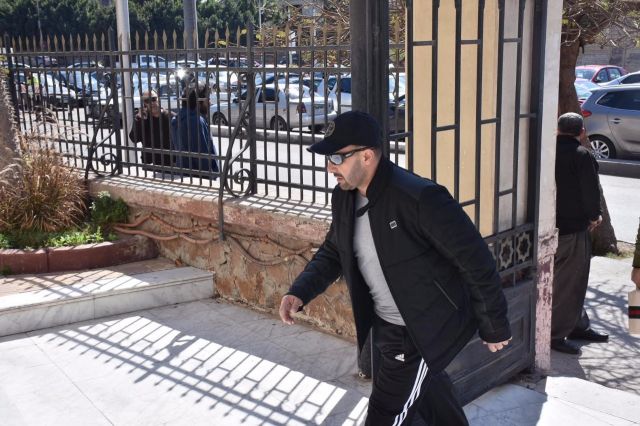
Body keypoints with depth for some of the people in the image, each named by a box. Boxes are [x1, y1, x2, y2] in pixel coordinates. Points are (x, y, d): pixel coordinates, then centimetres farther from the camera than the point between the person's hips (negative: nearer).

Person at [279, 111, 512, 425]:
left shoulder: (419, 198, -29)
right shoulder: (344, 198, -4)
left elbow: (475, 261, -21)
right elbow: (332, 253, 10)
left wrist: (494, 326, -12)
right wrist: (299, 292, -8)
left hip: (426, 329, -8)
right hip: (384, 325, 8)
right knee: (424, 391, 29)